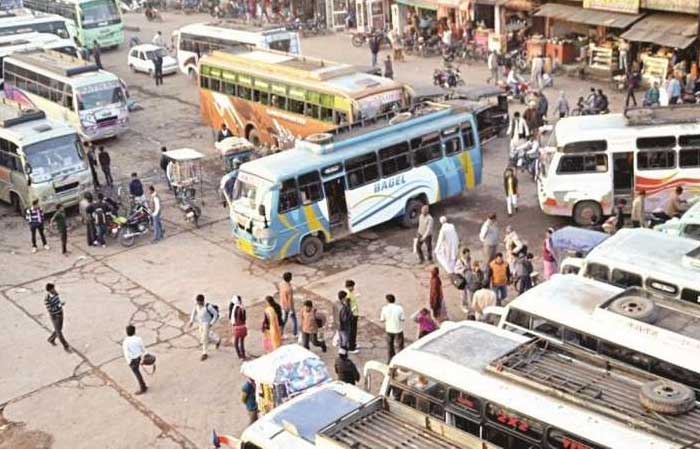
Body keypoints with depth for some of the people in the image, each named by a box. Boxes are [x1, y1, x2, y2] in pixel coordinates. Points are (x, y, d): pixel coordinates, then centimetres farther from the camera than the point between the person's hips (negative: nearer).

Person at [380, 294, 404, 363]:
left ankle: (389, 361, 32)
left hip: (389, 330, 2)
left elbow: (382, 320, -7)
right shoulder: (399, 308, -16)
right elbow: (402, 319, -11)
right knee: (398, 346, 11)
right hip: (398, 330, -2)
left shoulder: (385, 308, -14)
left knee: (389, 345, 21)